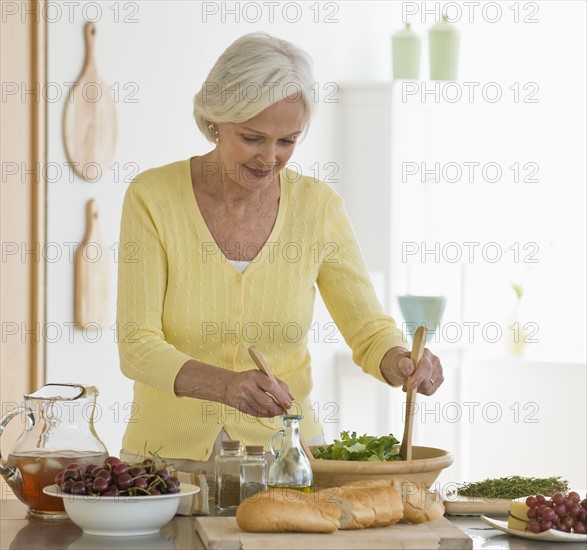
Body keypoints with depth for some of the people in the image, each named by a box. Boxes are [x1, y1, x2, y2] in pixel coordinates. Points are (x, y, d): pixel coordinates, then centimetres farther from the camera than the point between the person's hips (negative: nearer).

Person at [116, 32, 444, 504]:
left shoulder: (317, 206, -2)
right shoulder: (153, 198, -9)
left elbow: (370, 331, 4)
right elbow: (138, 346, -13)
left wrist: (402, 362, -19)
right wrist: (227, 384, -31)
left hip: (285, 446, 1)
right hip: (174, 450, -1)